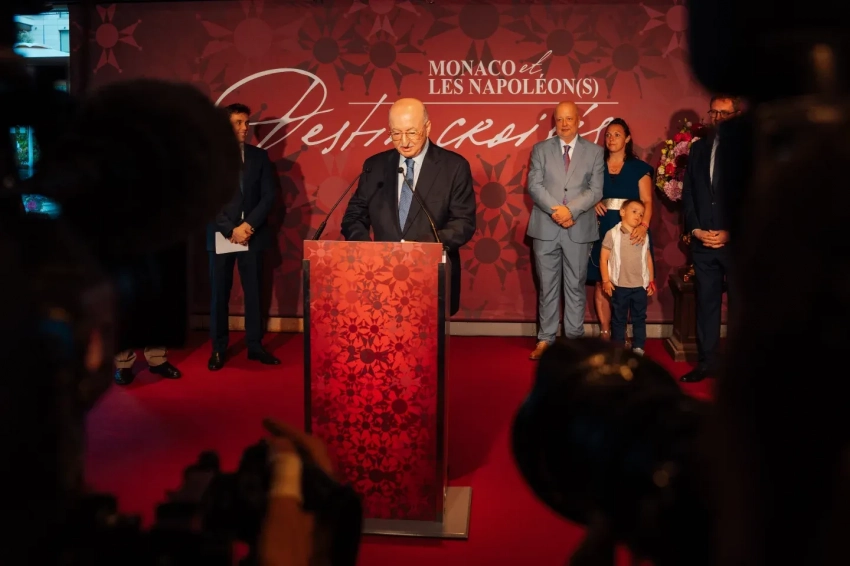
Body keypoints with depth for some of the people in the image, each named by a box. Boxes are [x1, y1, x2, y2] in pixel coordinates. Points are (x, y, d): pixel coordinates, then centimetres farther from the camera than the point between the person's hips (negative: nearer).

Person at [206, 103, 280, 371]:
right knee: (219, 295, 2)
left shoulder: (259, 156, 8)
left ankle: (255, 345, 12)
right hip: (220, 236, -1)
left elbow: (269, 196, 2)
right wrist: (231, 230, -11)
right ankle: (219, 349, 10)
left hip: (252, 235, 2)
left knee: (254, 292, 3)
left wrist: (249, 225, -10)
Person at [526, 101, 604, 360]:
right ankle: (545, 339, 13)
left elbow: (596, 190, -2)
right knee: (547, 286, 5)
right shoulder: (540, 149, 7)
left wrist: (571, 210, -16)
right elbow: (534, 185, -3)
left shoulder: (594, 151, 7)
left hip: (579, 229, 0)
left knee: (576, 286, 6)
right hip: (546, 228, 0)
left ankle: (575, 340, 14)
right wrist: (555, 210, -17)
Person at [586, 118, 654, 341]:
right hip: (602, 230, 2)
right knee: (601, 283, -1)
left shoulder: (639, 168, 4)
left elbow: (647, 201, -5)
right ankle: (605, 333, 6)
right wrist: (593, 202, -10)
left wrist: (643, 225, -22)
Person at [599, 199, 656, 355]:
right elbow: (603, 258, -5)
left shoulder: (644, 236, 7)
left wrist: (651, 280, 9)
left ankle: (638, 347, 19)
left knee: (639, 318, 10)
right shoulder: (612, 234, -5)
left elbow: (648, 259, 13)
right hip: (619, 285, -3)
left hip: (640, 286, 3)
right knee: (618, 319, 8)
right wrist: (606, 280, -8)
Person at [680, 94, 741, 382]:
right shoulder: (698, 148, 12)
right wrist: (695, 229, -1)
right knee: (706, 303, 7)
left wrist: (731, 233, -12)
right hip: (703, 241, 4)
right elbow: (687, 193, 12)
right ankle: (706, 362, 15)